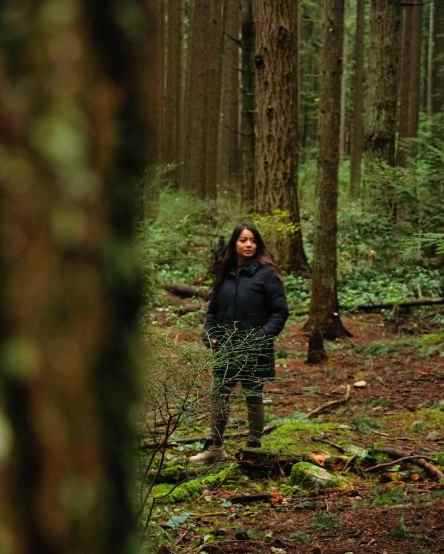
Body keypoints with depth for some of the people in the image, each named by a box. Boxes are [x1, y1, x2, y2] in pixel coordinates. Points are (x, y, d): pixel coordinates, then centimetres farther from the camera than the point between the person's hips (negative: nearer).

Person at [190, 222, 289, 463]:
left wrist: (262, 336, -20)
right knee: (218, 395, 9)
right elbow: (213, 308, 14)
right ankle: (215, 447, 20)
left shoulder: (266, 273, -9)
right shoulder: (224, 273, 7)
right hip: (226, 349, 5)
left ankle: (254, 447, 20)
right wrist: (210, 333, 0)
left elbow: (280, 312, -10)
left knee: (253, 398, 8)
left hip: (254, 351, -5)